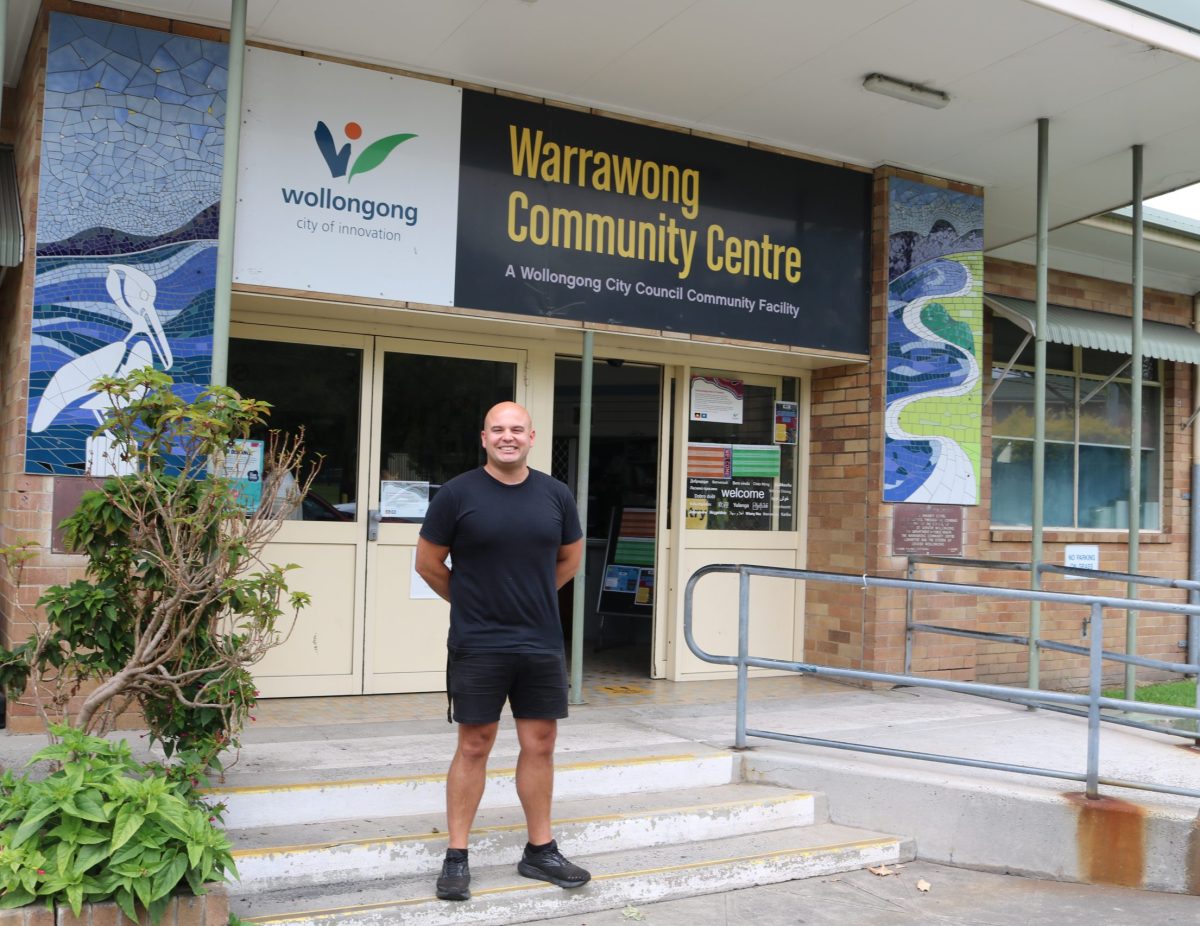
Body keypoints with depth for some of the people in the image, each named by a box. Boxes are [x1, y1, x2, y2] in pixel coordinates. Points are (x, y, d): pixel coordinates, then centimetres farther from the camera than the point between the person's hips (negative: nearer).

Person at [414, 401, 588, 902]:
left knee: (540, 744, 10)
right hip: (477, 646, -3)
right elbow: (428, 563, 2)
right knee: (474, 747, 4)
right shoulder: (458, 493, -6)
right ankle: (456, 857, 16)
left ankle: (540, 850, 24)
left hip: (542, 645, 3)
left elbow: (569, 558, 17)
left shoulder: (555, 494, 3)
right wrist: (470, 602, 10)